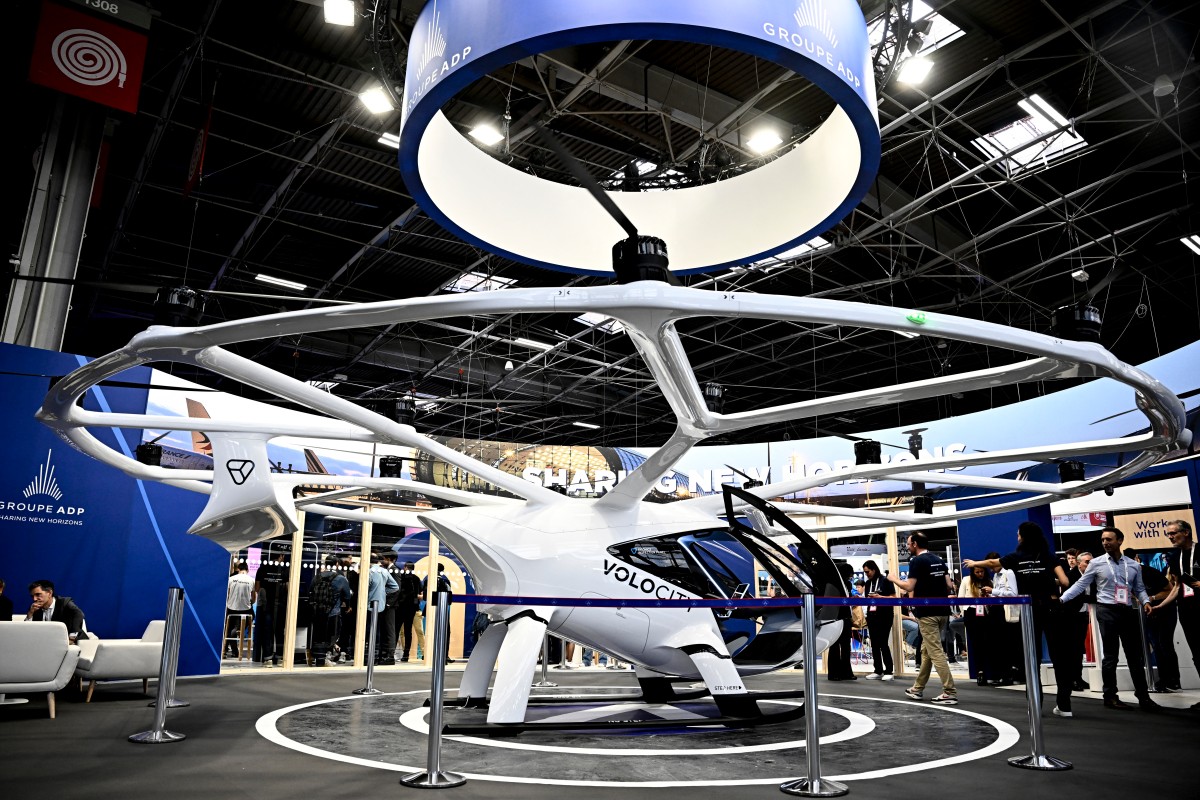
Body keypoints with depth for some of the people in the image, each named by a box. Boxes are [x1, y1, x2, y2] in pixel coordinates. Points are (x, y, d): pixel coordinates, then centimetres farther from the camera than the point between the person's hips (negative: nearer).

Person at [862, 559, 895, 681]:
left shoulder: (885, 581, -4)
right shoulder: (867, 583, 13)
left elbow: (894, 598, -7)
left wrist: (879, 597, -18)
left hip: (884, 616, -6)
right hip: (871, 616, 6)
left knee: (883, 643, -8)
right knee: (874, 644, 6)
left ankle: (889, 671, 0)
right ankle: (878, 671, 11)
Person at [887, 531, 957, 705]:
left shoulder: (917, 561, -11)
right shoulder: (938, 560, 12)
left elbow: (909, 587, -15)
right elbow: (949, 585, 10)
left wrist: (894, 579, 0)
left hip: (927, 612, -8)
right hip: (941, 611, 8)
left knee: (936, 652, -6)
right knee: (926, 651, 15)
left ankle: (950, 692, -8)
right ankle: (918, 688, 23)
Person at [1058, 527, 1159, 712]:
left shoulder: (1133, 565, 8)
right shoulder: (1097, 563, -1)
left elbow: (1139, 589, 12)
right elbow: (1080, 585, -1)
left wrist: (1145, 601, -10)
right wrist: (1061, 599, -11)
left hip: (1128, 611, 3)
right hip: (1107, 611, -3)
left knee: (1135, 655, 7)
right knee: (1110, 655, 2)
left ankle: (1143, 696, 14)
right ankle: (1110, 696, 9)